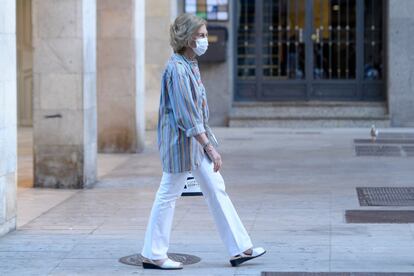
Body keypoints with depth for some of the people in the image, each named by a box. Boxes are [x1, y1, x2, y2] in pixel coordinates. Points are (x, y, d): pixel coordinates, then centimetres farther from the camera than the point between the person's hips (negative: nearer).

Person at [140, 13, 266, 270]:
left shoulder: (191, 65, 10)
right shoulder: (177, 68, -20)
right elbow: (187, 115, -24)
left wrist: (207, 141, 19)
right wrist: (209, 147, -25)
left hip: (198, 137, 10)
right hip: (180, 139, -10)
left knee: (217, 190, 10)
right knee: (169, 195, 0)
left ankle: (239, 249, 15)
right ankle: (152, 255, 10)